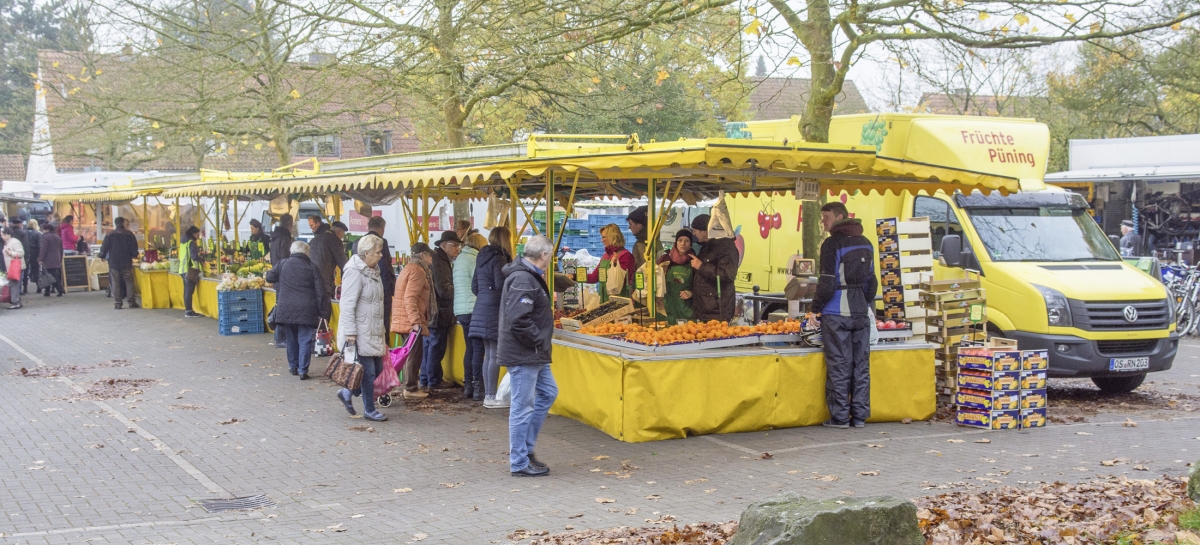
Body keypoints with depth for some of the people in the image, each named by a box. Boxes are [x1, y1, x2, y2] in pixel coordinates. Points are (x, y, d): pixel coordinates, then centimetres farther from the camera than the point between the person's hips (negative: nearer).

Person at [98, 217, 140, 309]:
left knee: (115, 283, 4)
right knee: (129, 282, 5)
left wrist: (102, 256, 18)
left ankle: (117, 303, 1)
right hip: (127, 263, 0)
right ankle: (131, 302, 2)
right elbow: (134, 249, -1)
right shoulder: (130, 235, -3)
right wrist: (134, 255, 20)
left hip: (113, 263, 0)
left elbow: (104, 248, -1)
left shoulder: (110, 235, -3)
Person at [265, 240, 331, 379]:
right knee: (305, 340, 1)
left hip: (286, 309, 2)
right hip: (306, 310, -2)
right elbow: (320, 292, -3)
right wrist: (323, 312, 1)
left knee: (291, 339, 16)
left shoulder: (282, 264, 2)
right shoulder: (312, 268, -1)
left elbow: (269, 277, 14)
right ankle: (303, 370, -3)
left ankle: (293, 367, 25)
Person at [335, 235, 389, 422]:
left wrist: (382, 327, 22)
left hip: (374, 331, 9)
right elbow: (347, 305, -20)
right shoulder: (355, 272, -17)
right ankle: (369, 410, 11)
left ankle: (347, 393, 27)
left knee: (378, 369, 11)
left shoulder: (372, 271, 12)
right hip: (361, 333, -9)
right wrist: (350, 332, -22)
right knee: (368, 372, -2)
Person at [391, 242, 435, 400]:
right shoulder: (417, 271, -14)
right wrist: (416, 321, -26)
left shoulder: (410, 268, 19)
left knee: (411, 353, 17)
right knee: (414, 353, -5)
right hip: (412, 321, -10)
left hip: (407, 321, 10)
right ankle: (411, 389, -1)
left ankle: (410, 386, 25)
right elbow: (410, 298, -23)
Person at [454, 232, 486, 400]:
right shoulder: (473, 259, -12)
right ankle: (478, 388, -8)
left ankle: (468, 386, 13)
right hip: (473, 310, -9)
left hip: (461, 310, 9)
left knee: (470, 348, 13)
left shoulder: (460, 258, 17)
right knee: (478, 349, -7)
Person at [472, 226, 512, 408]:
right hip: (495, 311, -9)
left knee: (488, 355, 12)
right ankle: (491, 397, -3)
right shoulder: (498, 258, -12)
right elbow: (501, 284, -19)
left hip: (481, 308, 9)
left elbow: (474, 287, 17)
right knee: (495, 355, -4)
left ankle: (488, 395, 15)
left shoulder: (482, 257, 14)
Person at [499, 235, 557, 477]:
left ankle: (526, 448, 26)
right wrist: (540, 341, -17)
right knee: (522, 407, -3)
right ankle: (519, 463, 6)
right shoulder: (523, 280, -21)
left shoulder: (530, 276, 14)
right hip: (523, 356, -11)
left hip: (534, 355, 11)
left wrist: (543, 341, 13)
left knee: (548, 393, 20)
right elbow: (518, 320, -28)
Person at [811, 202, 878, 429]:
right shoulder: (866, 243, 12)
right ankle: (859, 416, 11)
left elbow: (828, 282, -13)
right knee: (861, 366, 8)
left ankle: (840, 417, 1)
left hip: (837, 313, -6)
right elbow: (871, 280, 17)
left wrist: (816, 307, -3)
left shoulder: (832, 244, -10)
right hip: (862, 312, 6)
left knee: (839, 366, -2)